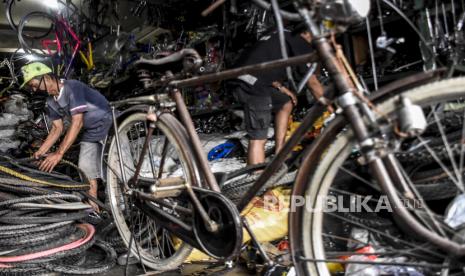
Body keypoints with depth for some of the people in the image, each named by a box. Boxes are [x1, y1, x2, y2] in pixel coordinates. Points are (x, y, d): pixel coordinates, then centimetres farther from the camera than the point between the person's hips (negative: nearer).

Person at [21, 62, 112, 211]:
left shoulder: (72, 87, -25)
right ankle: (93, 207, 13)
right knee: (86, 168, 5)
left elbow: (77, 123, -30)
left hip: (108, 123, -8)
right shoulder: (51, 101, 2)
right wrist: (40, 152, -1)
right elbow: (57, 128, 8)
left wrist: (59, 154, -32)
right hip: (91, 131, 9)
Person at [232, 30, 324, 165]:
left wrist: (282, 88, 16)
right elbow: (313, 83, 2)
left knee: (286, 103, 26)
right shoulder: (301, 43, 1)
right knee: (258, 138, -10)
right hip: (252, 84, -9)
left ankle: (279, 154, 31)